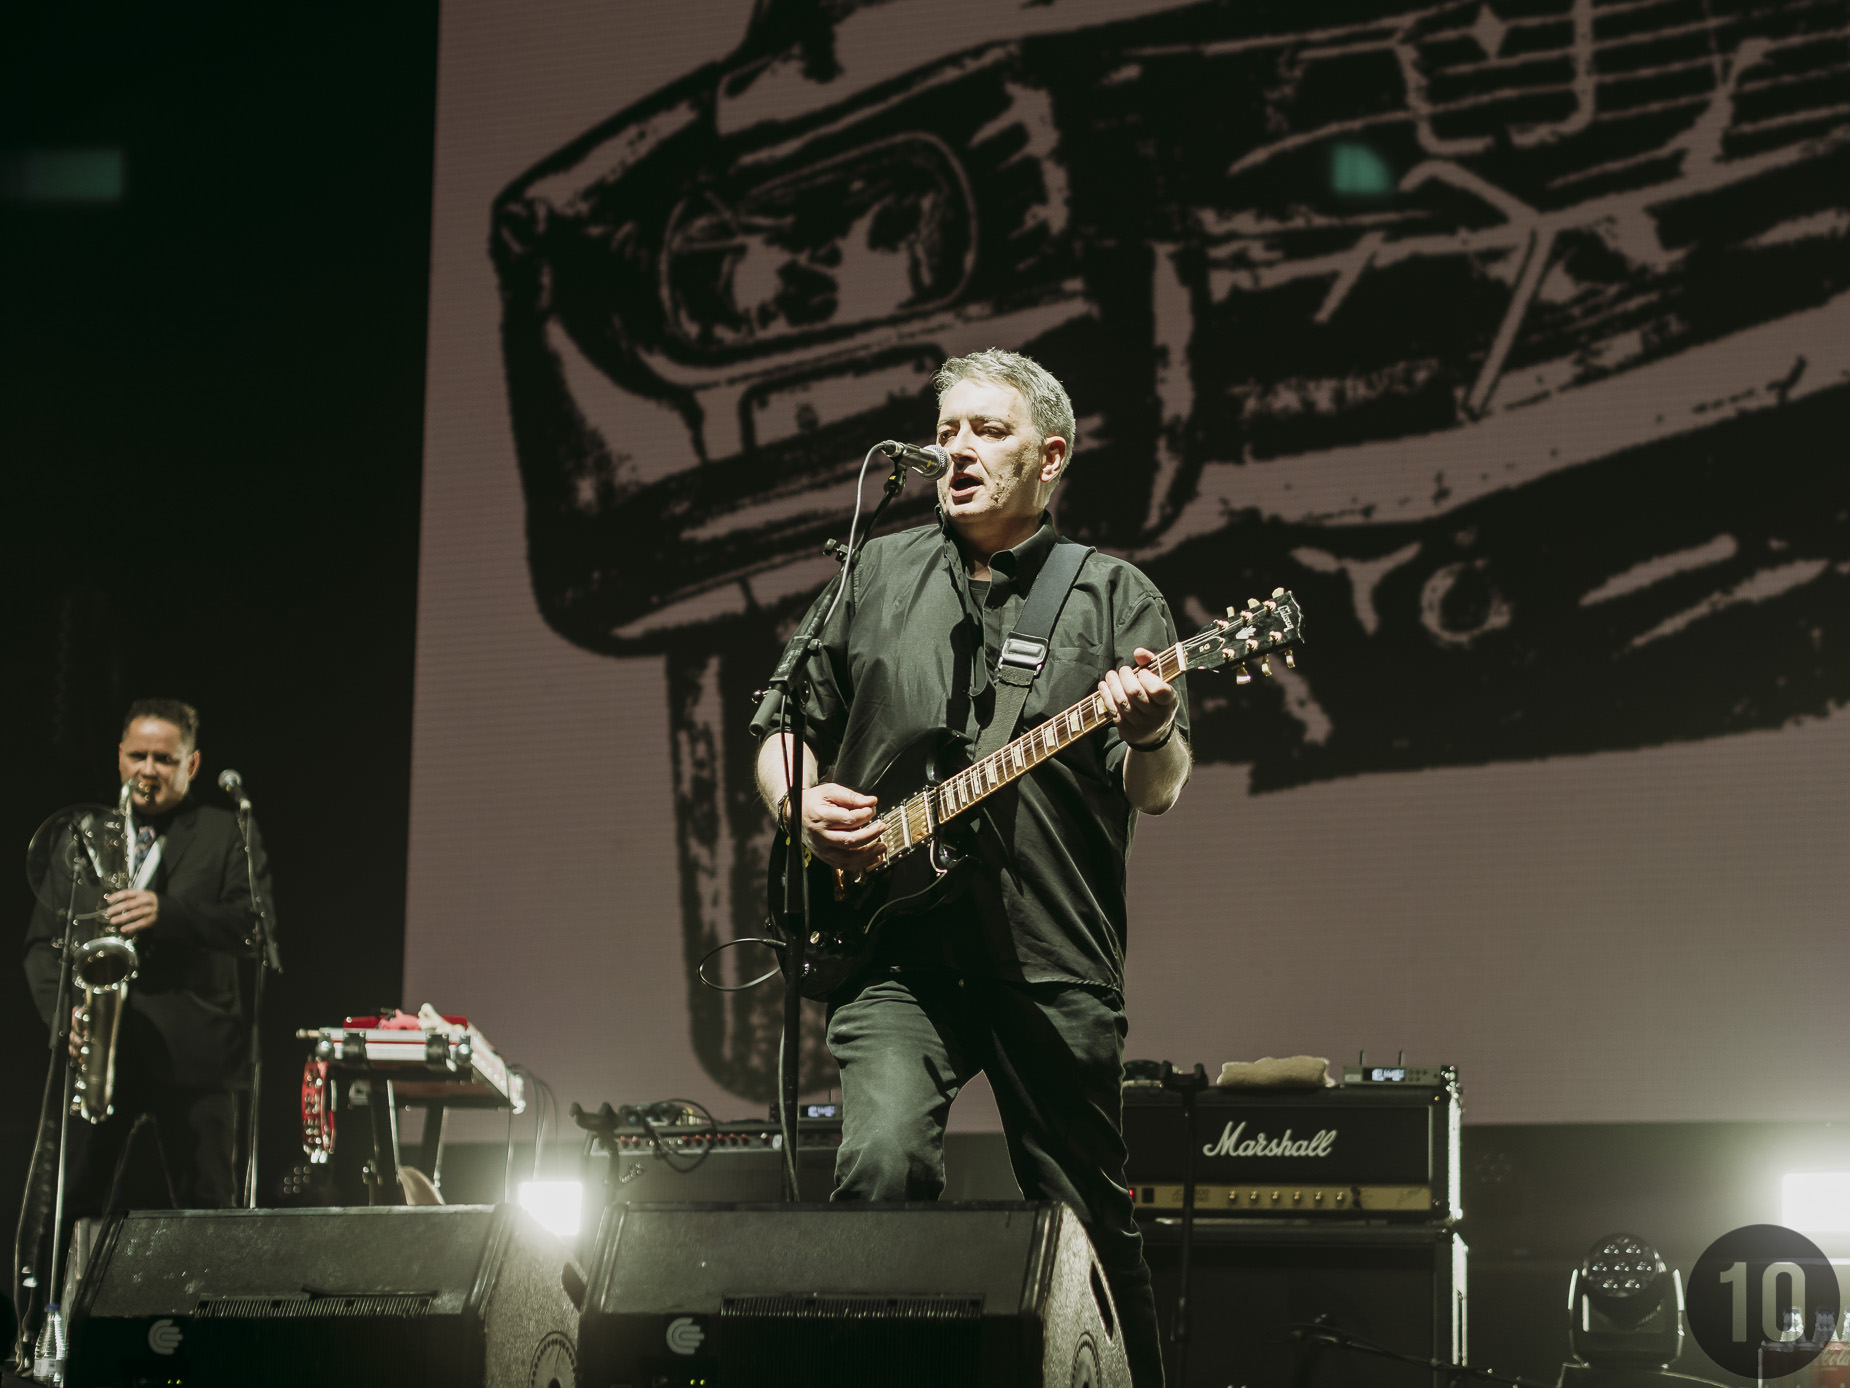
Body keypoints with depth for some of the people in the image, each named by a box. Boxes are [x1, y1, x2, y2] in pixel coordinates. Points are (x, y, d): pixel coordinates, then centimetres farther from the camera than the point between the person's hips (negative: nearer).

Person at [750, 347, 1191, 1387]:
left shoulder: (1115, 598, 7)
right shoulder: (877, 577, 13)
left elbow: (1158, 795, -1)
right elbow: (781, 728, 19)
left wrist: (1150, 736, -24)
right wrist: (800, 800, -2)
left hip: (1055, 957, -1)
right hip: (895, 949, 1)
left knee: (1091, 1218, 5)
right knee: (884, 1163, -23)